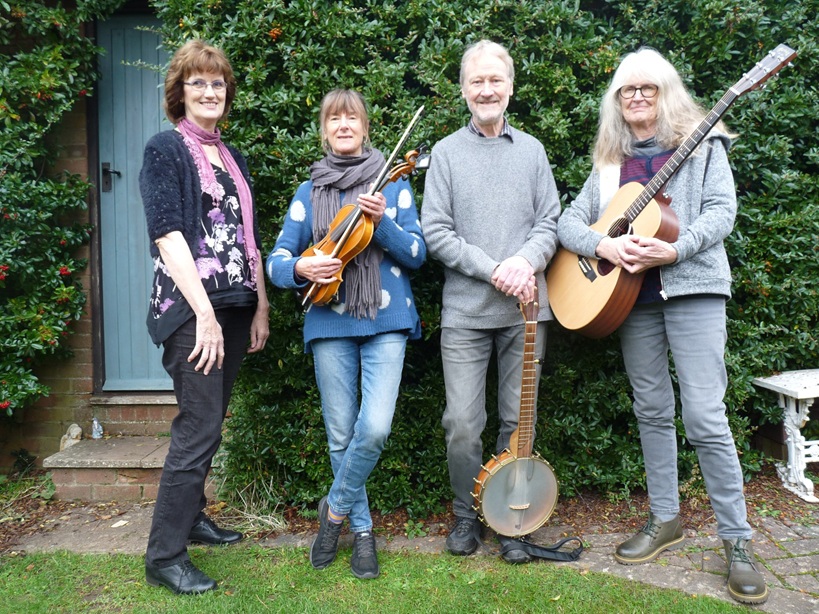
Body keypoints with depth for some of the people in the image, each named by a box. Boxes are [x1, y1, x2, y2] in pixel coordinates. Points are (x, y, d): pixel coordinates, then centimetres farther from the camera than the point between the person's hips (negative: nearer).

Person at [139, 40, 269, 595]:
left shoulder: (233, 158, 17)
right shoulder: (166, 149, -3)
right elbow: (167, 235, -13)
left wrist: (260, 308, 11)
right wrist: (205, 314, -20)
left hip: (234, 308, 7)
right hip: (190, 307, -7)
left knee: (210, 421, 14)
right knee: (200, 428, -8)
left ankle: (191, 515, 31)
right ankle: (165, 557, 3)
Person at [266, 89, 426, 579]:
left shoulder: (394, 184, 7)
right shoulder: (309, 193, 10)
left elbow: (417, 255, 1)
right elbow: (277, 262, 7)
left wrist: (382, 222, -16)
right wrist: (302, 267, -16)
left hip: (386, 320, -1)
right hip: (330, 323, 1)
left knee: (375, 428, -14)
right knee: (341, 436, 5)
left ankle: (336, 508, 13)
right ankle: (362, 529, 26)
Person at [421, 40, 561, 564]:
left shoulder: (531, 149, 12)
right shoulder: (447, 152, 5)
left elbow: (550, 223, 7)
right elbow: (437, 233, -3)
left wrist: (526, 262, -13)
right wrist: (493, 270, -13)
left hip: (526, 309, 2)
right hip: (465, 310, -2)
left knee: (518, 421, 8)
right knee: (463, 424, -1)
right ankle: (467, 515, 22)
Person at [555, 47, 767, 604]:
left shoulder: (703, 145, 6)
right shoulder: (611, 162, 14)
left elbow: (722, 210, -5)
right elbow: (568, 222, 7)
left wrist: (675, 249, -21)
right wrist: (602, 245, -14)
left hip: (692, 287, -4)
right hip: (632, 294, 4)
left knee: (704, 416, -9)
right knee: (652, 410, 9)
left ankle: (738, 540, 4)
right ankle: (665, 519, 23)